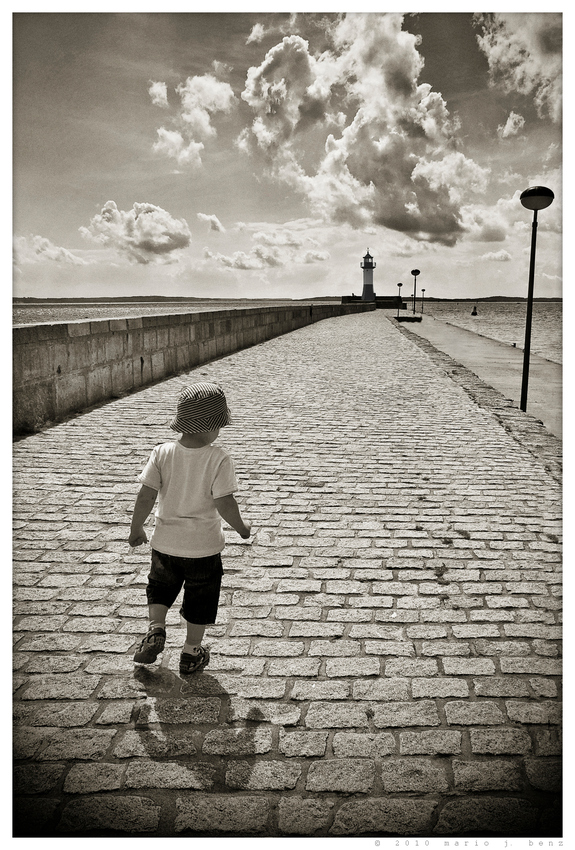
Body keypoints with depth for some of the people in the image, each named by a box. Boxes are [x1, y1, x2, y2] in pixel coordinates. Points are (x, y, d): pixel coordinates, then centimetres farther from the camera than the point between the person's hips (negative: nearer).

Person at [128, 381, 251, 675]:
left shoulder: (162, 453, -11)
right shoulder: (219, 459, -19)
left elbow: (145, 496, -9)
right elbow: (224, 503, -20)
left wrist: (136, 530, 5)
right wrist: (241, 527, -1)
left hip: (165, 542, 2)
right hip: (204, 546, -2)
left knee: (160, 587, 29)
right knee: (200, 599, 18)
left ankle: (156, 629, 10)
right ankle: (191, 653, 28)